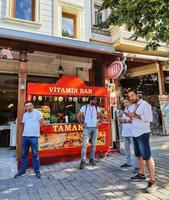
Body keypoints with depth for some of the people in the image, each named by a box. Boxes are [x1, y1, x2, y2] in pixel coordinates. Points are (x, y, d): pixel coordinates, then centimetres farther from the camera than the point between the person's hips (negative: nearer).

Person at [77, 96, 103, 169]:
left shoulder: (97, 108, 6)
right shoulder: (84, 107, -3)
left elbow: (101, 116, 19)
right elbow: (78, 116, 2)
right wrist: (82, 123, -4)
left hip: (95, 128, 4)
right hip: (87, 128, -3)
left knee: (93, 144, 9)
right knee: (84, 144, -8)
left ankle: (92, 159, 23)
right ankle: (83, 161, -3)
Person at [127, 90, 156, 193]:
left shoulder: (145, 104, -10)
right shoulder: (134, 106, 15)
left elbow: (149, 118, -20)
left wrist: (135, 115, -17)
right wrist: (131, 117, 2)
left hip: (143, 133, -9)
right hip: (135, 134, 9)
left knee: (147, 156, -6)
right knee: (139, 155, 17)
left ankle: (152, 181, 0)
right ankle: (142, 174, 31)